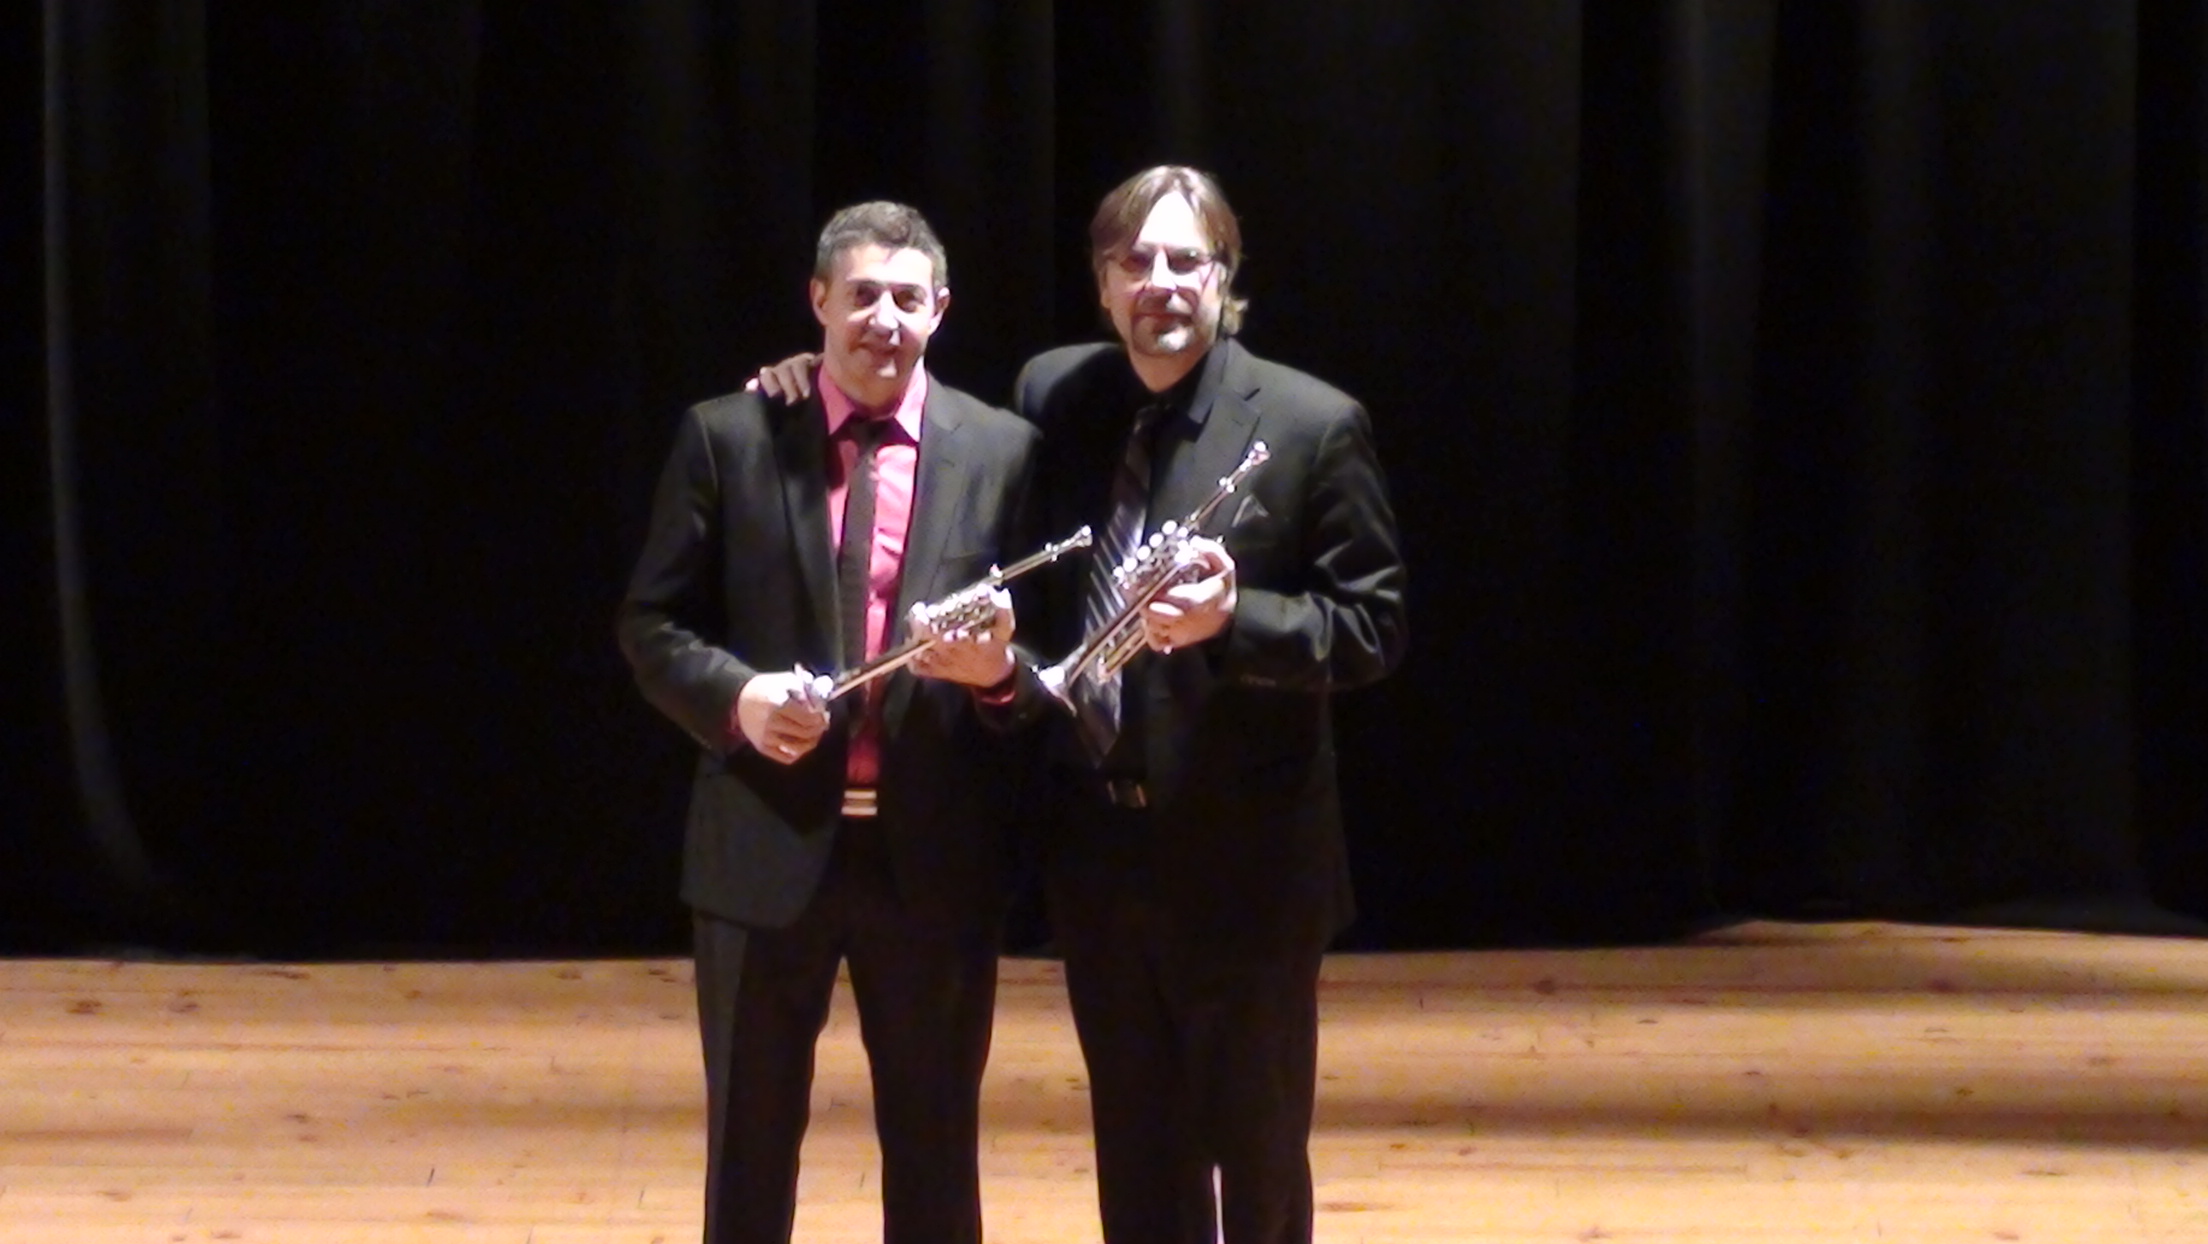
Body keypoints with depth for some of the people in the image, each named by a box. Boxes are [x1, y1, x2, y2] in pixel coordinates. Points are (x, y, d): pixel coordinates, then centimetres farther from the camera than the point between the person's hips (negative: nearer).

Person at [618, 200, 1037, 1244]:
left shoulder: (1002, 451, 2)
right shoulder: (726, 438, 0)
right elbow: (652, 623, 2)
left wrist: (1000, 663, -19)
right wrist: (735, 696, -17)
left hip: (935, 855, 1)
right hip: (767, 845, 0)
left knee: (936, 1148, 10)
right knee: (751, 1142, 9)